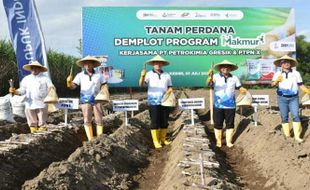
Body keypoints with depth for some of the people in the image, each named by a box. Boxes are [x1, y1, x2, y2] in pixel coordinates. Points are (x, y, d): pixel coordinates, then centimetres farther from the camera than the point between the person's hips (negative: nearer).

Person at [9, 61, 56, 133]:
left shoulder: (45, 78, 5)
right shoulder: (26, 79, 14)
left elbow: (52, 88, -1)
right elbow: (22, 91, 12)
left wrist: (51, 89, -25)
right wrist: (14, 91, -7)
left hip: (41, 105, -3)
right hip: (29, 105, 3)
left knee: (42, 124, -2)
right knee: (32, 124, 7)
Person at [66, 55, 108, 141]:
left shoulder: (99, 74, 2)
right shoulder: (80, 75, 1)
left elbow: (104, 85, 7)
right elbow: (73, 86, -5)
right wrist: (69, 82, -26)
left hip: (97, 99, 0)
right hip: (85, 99, 0)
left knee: (99, 120, 0)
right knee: (87, 120, -2)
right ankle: (90, 140, 3)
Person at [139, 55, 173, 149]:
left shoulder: (167, 75, 10)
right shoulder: (149, 74, -1)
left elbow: (170, 87, 16)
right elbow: (141, 84, -14)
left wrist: (169, 91, -7)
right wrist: (142, 76, -33)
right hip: (153, 101, -3)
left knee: (164, 122, 6)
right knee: (155, 122, -3)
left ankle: (163, 139, 19)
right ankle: (156, 141, 2)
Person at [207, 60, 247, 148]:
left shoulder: (234, 78, 5)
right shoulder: (216, 77, -4)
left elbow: (239, 87, 14)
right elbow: (209, 84, -21)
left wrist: (243, 90, -10)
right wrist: (210, 77, -43)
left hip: (230, 105, 2)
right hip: (218, 105, -2)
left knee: (230, 124, 8)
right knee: (218, 124, 7)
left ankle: (229, 141, 20)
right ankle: (218, 141, 20)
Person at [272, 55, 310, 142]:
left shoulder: (296, 73, 6)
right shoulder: (277, 74, 4)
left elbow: (301, 85, 7)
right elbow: (272, 84, -9)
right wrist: (277, 81, -31)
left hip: (294, 98, 0)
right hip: (282, 98, 0)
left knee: (296, 116, -8)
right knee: (284, 117, 4)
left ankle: (297, 136, -7)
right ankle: (287, 134, 14)